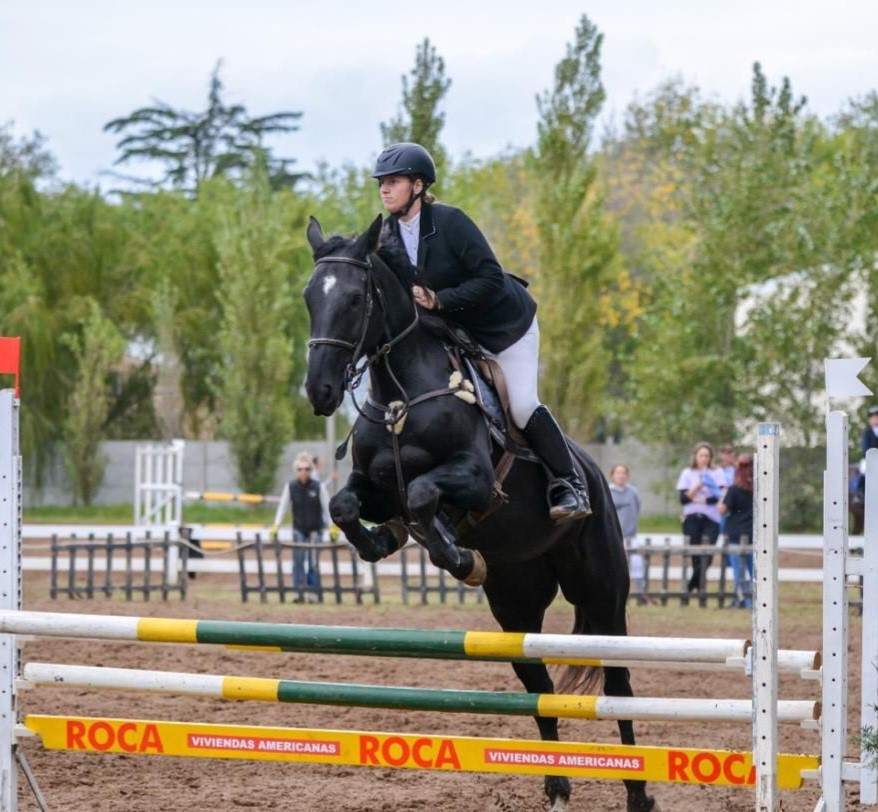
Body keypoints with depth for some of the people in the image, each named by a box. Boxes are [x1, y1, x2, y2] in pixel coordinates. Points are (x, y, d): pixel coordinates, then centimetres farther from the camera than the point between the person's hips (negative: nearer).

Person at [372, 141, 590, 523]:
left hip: (506, 323, -7)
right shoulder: (387, 237, -5)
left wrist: (440, 300, -34)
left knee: (522, 405, -16)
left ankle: (571, 487, -6)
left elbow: (490, 278, -28)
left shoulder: (449, 221, -24)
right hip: (455, 333, 7)